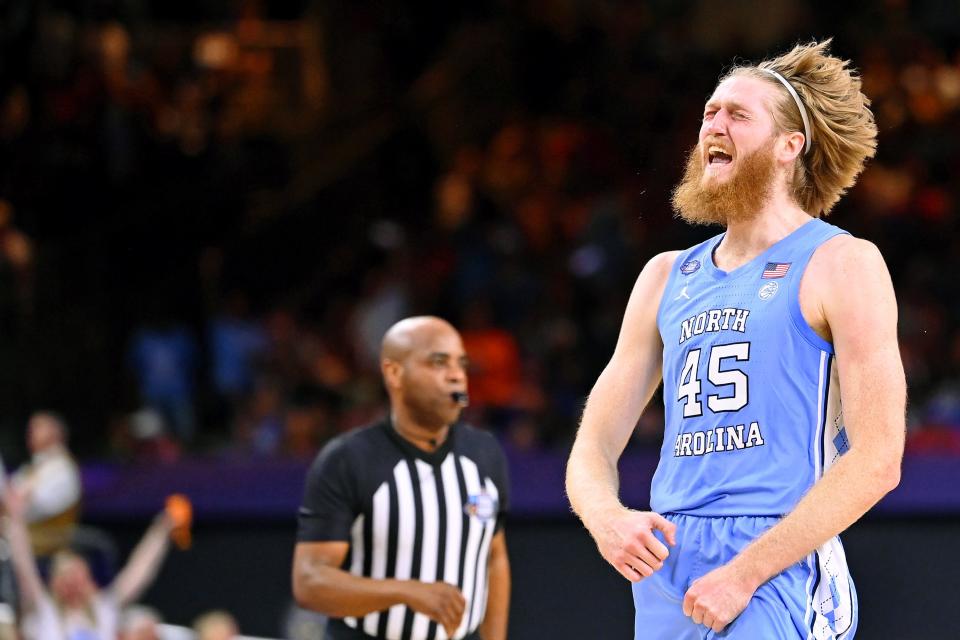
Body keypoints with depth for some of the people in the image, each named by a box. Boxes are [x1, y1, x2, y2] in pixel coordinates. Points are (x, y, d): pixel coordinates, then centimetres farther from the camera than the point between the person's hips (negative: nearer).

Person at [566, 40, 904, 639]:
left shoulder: (841, 264, -1)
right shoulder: (667, 276, 18)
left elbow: (877, 461, -9)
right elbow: (594, 448, 16)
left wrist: (744, 573, -15)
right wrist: (605, 516, -8)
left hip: (779, 573, -6)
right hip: (665, 569, 6)